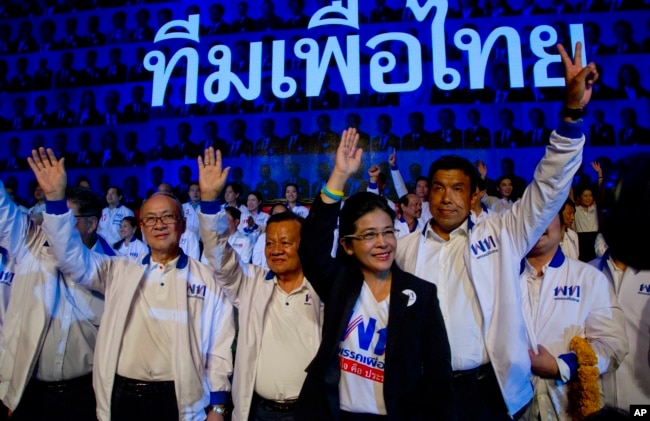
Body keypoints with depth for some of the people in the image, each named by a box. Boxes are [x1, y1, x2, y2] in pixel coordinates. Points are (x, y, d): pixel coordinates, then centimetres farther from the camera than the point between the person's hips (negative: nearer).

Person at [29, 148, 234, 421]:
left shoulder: (206, 277, -2)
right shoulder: (119, 271, 8)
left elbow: (219, 344, -1)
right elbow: (72, 258, -2)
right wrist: (55, 198, -13)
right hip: (122, 397, 3)